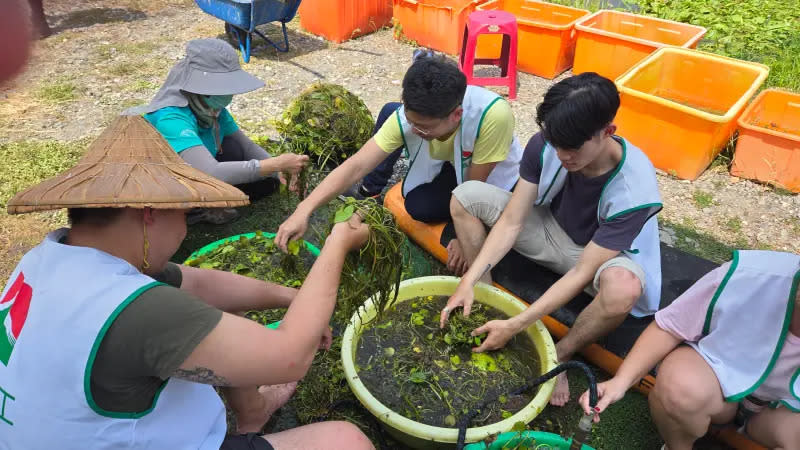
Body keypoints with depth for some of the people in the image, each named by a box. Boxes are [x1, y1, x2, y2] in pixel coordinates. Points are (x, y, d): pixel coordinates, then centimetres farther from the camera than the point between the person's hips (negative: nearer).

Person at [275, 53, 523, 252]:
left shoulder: (493, 115, -42)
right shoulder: (405, 115, -31)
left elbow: (474, 185, -30)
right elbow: (356, 166, -35)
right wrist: (304, 210, -43)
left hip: (490, 179, -3)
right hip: (447, 162, 4)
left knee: (420, 206, -29)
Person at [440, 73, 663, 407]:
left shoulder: (634, 188, -34)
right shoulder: (545, 145, -24)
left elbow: (583, 273, -32)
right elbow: (511, 222, -20)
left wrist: (515, 326, -35)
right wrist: (468, 282, -31)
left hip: (603, 255, -3)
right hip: (550, 230, 4)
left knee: (623, 287, -42)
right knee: (465, 196, -14)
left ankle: (559, 357, -12)